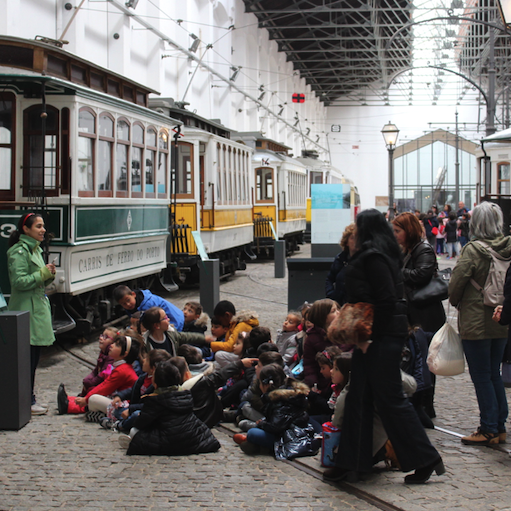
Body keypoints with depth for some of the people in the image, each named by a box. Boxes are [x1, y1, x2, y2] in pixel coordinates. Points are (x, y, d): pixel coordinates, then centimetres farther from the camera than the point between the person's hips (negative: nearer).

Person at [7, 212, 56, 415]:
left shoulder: (35, 249, 16)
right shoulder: (19, 252, -14)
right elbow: (19, 281, -21)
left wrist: (49, 274, 3)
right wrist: (42, 274, -18)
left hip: (38, 306, 10)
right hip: (26, 310, -10)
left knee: (34, 358, 12)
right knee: (28, 358, -6)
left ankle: (30, 399, 19)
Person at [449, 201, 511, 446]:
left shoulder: (473, 250, -17)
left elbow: (456, 284, -12)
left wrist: (456, 302, 7)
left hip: (476, 322, -6)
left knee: (481, 377, 2)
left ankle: (489, 430, 4)